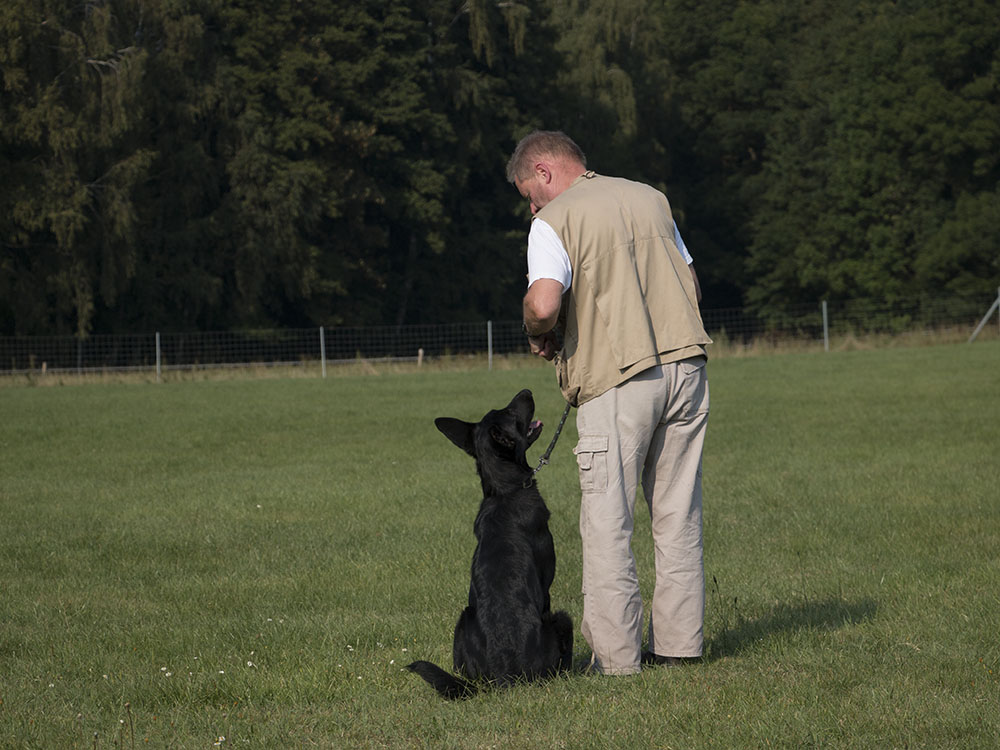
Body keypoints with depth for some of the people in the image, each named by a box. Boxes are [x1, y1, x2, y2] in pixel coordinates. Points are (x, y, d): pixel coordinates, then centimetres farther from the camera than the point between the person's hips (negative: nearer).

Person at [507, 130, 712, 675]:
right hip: (684, 362, 6)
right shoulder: (651, 198, 16)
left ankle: (615, 655, -1)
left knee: (607, 522, 0)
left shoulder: (554, 221, -4)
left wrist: (540, 337, 1)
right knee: (679, 515, 11)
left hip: (617, 379, -6)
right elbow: (691, 286, 20)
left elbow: (544, 303, -19)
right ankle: (679, 642, 13)